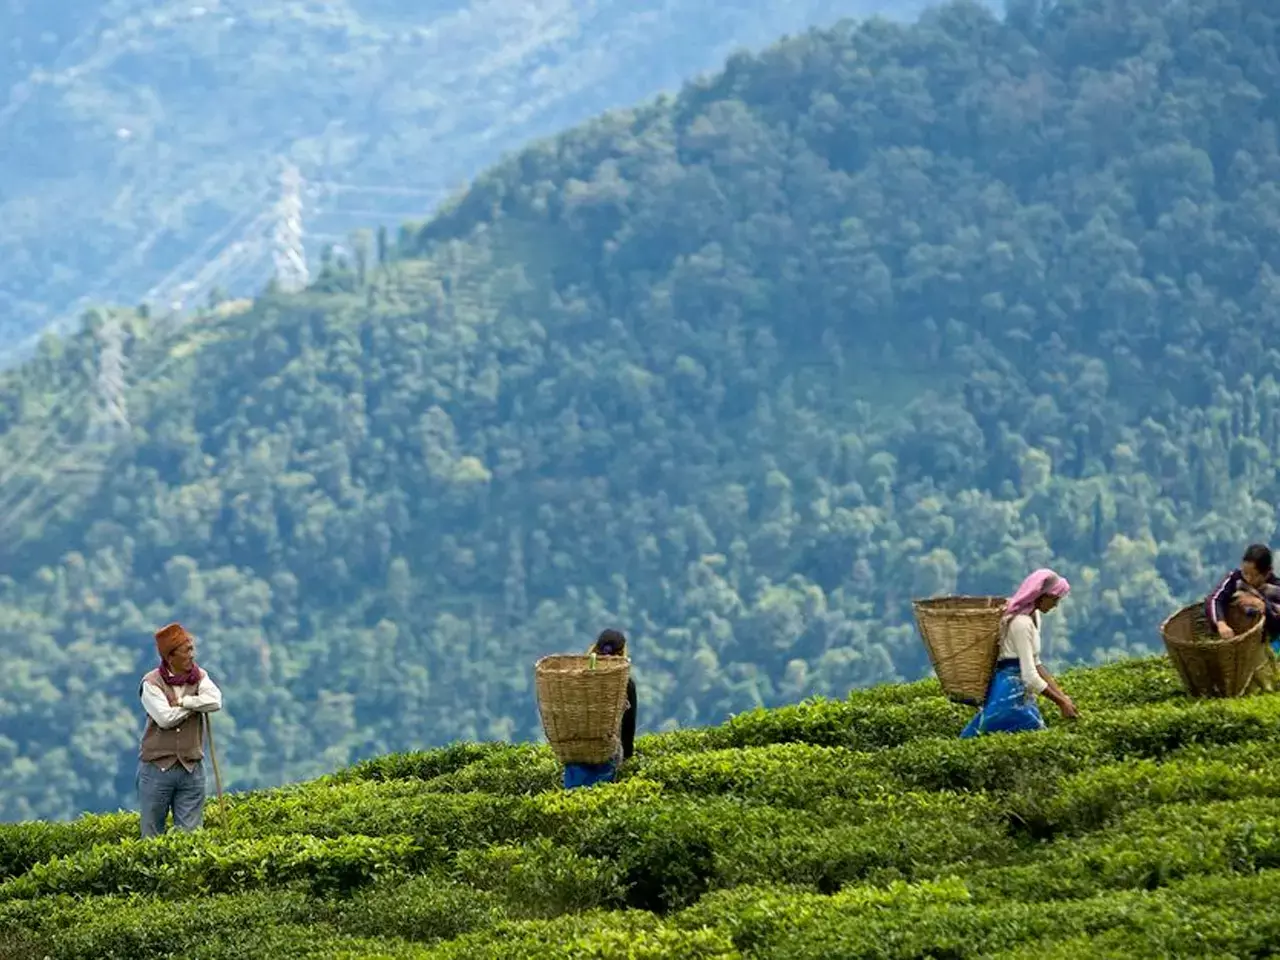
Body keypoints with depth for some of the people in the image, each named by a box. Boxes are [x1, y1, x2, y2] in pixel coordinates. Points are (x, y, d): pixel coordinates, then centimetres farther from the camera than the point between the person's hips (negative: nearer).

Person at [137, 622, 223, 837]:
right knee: (152, 835, 6)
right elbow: (165, 718, -18)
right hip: (157, 768, -3)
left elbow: (215, 702, -14)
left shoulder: (199, 678, 5)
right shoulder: (152, 683, -7)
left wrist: (182, 702, -16)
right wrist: (196, 702, -8)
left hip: (191, 769, 3)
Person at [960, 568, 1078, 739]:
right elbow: (1030, 677, -22)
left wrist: (1060, 694, 12)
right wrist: (1061, 702, -14)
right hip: (1011, 693, -10)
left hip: (1020, 692, 10)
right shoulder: (1022, 623, -20)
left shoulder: (1034, 616, 11)